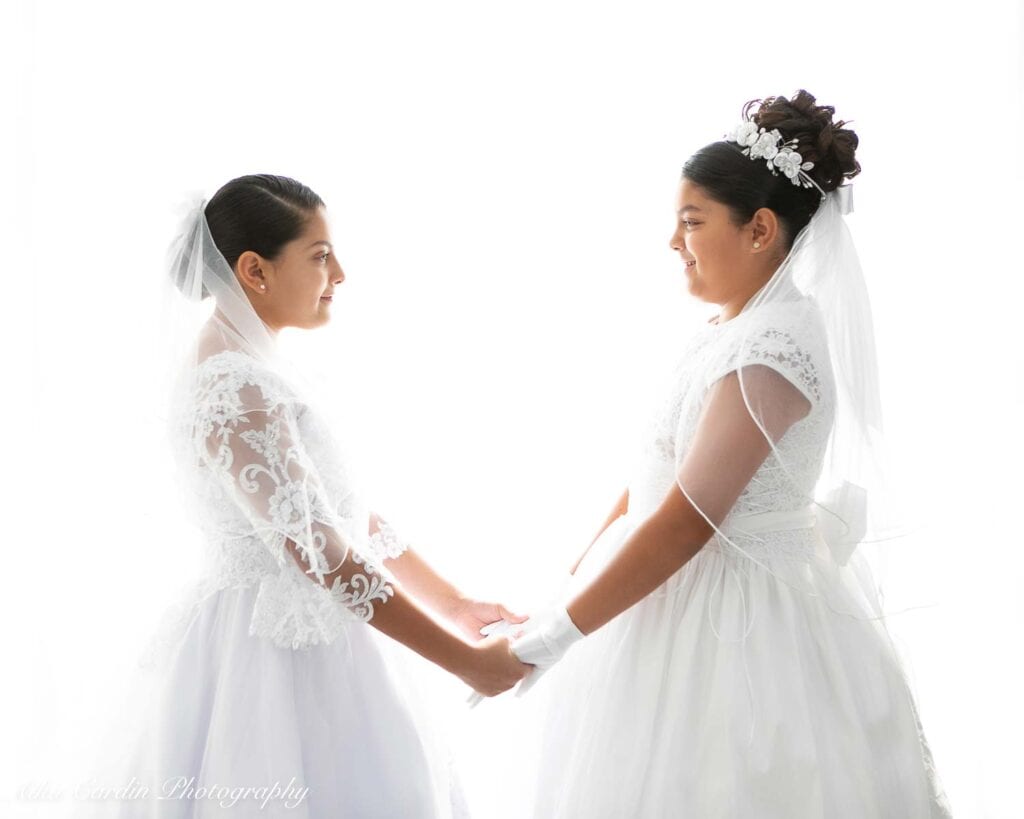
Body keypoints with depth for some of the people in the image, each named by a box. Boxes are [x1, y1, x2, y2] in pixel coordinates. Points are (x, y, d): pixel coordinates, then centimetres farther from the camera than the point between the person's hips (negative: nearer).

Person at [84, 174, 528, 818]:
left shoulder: (260, 371, 9)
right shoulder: (233, 389, -22)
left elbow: (350, 512, 10)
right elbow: (323, 556, -26)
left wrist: (455, 605, 7)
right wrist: (468, 661, -21)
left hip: (298, 636, 9)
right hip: (282, 649, -9)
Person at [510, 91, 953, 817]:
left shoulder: (773, 348, -22)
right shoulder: (730, 329, 6)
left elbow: (686, 522, -25)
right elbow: (655, 470, 12)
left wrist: (552, 638, -21)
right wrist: (583, 566, 13)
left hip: (734, 619, -8)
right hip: (693, 595, 8)